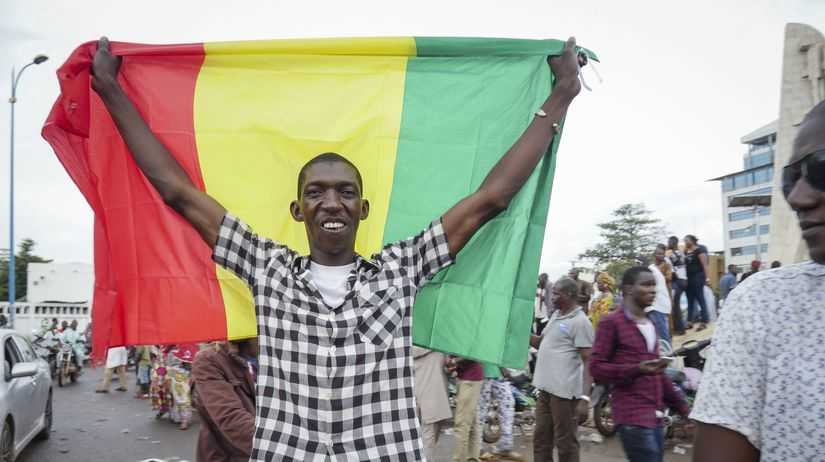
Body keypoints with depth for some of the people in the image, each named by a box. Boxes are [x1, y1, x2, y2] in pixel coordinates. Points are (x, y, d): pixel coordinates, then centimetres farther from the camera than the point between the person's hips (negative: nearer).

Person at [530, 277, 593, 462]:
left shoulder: (580, 322, -12)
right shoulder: (556, 315, 15)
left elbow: (589, 362, -16)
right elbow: (541, 343, 27)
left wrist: (585, 398, -23)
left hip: (565, 392, -9)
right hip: (546, 389, 9)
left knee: (565, 443, 0)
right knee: (541, 439, 16)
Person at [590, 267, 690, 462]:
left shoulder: (650, 324, 20)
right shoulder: (611, 322, -6)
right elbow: (596, 367, -11)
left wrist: (682, 407, 20)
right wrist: (636, 370, -22)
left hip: (655, 416, 8)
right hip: (632, 418, -8)